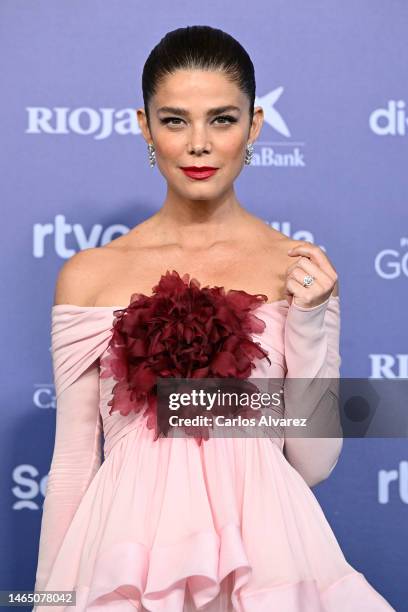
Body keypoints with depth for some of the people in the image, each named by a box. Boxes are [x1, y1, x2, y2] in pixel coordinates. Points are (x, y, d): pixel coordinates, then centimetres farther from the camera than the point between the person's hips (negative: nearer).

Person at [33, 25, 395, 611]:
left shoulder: (303, 270, -1)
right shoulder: (88, 275, -2)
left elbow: (313, 463, -1)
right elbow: (73, 460, 3)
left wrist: (308, 321, -11)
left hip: (262, 555, 0)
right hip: (128, 555, 1)